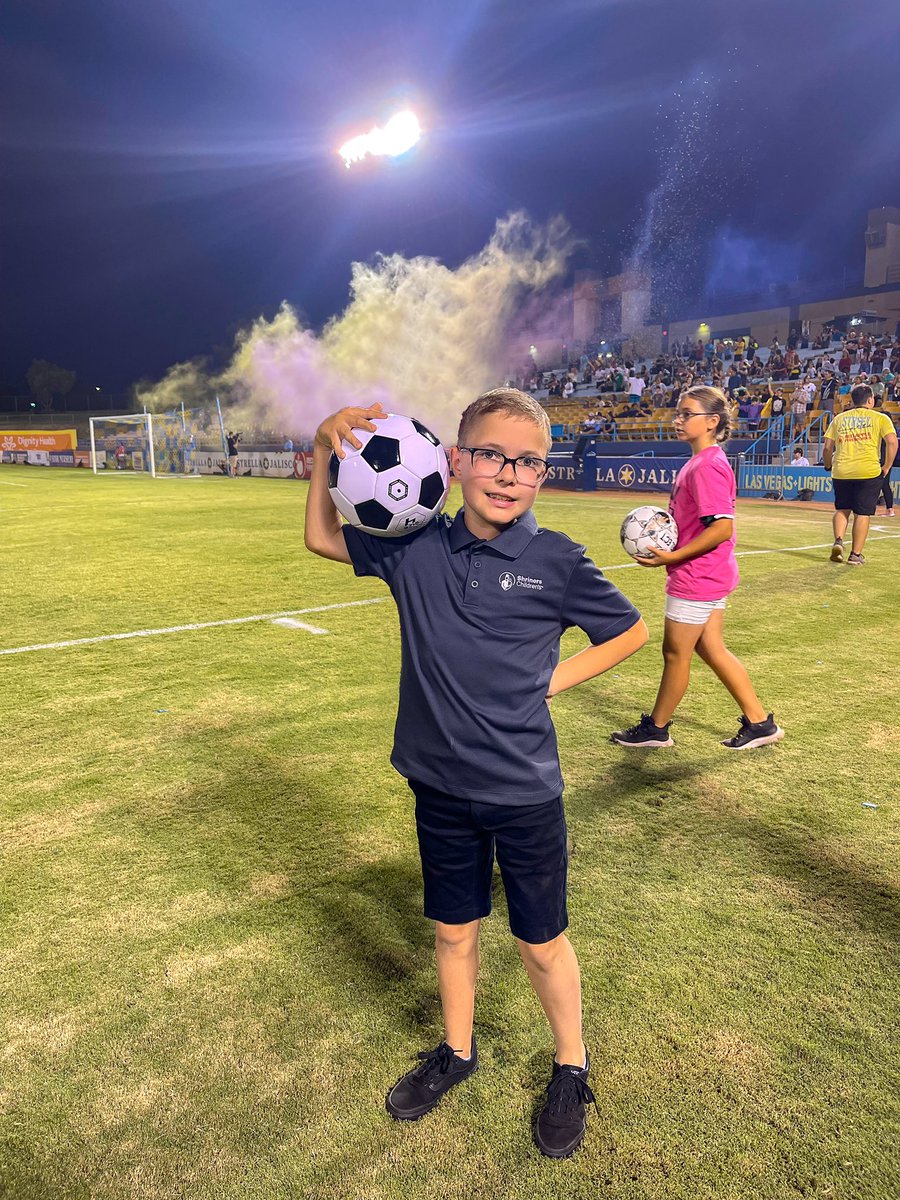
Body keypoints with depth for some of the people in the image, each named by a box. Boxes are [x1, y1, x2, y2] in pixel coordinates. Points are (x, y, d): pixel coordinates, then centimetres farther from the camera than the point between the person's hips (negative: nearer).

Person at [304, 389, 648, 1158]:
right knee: (453, 929, 21)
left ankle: (572, 1068, 42)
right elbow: (323, 538, 9)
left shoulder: (556, 560, -12)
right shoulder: (415, 547, -5)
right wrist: (326, 447, -4)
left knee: (541, 942, 15)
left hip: (526, 791, -2)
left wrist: (559, 677, -7)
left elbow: (632, 631, 2)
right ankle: (457, 1051, 47)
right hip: (441, 785, 3)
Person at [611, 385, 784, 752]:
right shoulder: (699, 462, 10)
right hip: (709, 575, 10)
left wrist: (672, 557, -22)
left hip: (696, 578, -10)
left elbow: (722, 528, -25)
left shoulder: (708, 466, -20)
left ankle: (655, 728, 22)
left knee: (675, 652, 5)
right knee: (711, 649, 17)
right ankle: (759, 722, 25)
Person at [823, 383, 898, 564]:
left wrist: (828, 466, 20)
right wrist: (887, 467, 1)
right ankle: (856, 555, 4)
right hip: (869, 472, -2)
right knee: (862, 513, 4)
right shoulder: (880, 418, 6)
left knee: (842, 509, 18)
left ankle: (838, 541, -4)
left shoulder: (839, 418, 13)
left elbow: (827, 447, 6)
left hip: (841, 472, 3)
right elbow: (892, 442, -8)